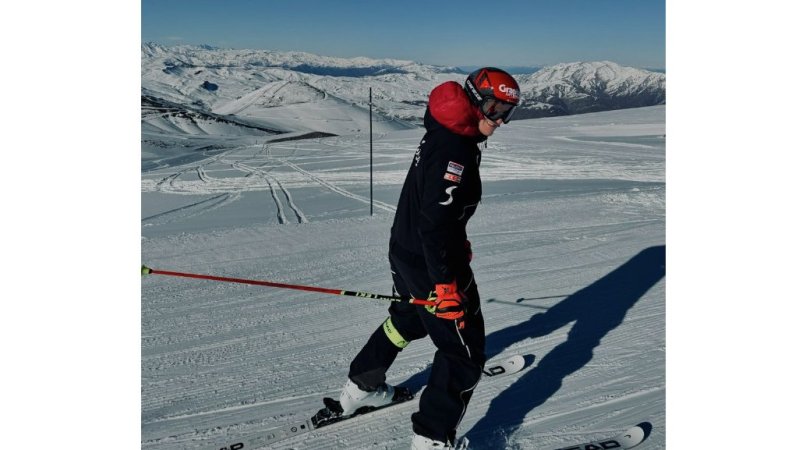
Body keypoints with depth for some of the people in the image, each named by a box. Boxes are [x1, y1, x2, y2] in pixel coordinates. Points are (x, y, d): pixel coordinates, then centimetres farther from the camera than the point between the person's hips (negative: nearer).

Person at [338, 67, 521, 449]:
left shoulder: (444, 134, 7)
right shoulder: (453, 151, -24)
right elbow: (434, 223, -29)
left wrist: (458, 242, 29)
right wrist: (446, 284, -27)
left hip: (406, 253, 10)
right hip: (432, 265, -10)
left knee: (408, 320, 31)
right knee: (465, 352, 0)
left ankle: (360, 388, 45)